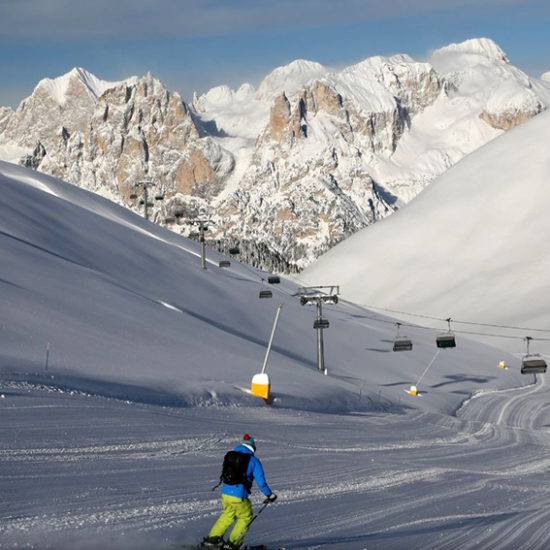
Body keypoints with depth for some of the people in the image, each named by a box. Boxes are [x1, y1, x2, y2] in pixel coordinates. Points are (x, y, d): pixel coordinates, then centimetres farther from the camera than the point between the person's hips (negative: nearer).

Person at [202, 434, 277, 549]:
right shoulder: (253, 461, -5)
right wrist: (269, 495, 9)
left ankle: (212, 538, 26)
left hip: (225, 493, 5)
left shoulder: (229, 456, 8)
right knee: (245, 518, 20)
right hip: (239, 497, -5)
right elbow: (261, 482, -5)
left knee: (228, 515, 30)